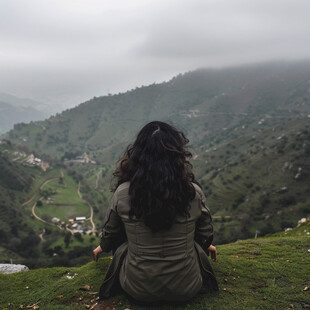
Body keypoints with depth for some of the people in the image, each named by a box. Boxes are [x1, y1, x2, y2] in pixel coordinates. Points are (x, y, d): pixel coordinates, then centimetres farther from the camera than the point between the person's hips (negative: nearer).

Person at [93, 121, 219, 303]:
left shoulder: (122, 193, -17)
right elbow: (205, 233, 3)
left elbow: (110, 232, 3)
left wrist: (103, 247, 28)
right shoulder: (194, 192, -16)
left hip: (138, 291, 0)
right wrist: (207, 245, 29)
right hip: (186, 290, 1)